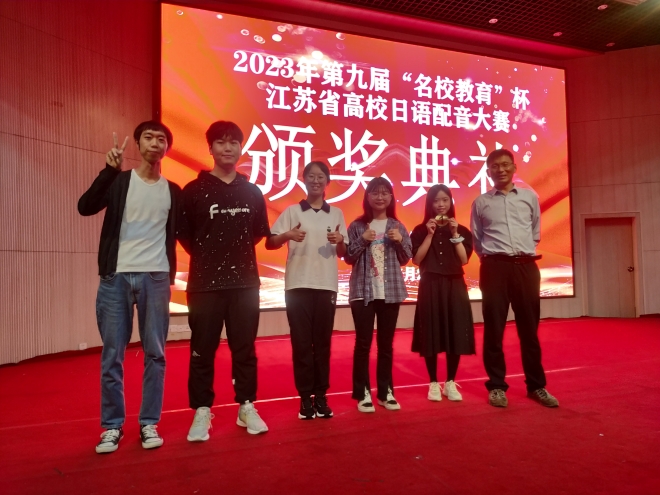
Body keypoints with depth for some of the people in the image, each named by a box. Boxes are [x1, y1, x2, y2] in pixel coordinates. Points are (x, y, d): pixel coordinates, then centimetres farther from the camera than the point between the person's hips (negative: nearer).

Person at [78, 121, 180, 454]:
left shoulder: (173, 191, 10)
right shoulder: (119, 181, 4)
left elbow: (182, 232, 17)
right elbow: (85, 207, -13)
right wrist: (109, 169, -23)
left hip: (156, 278, 1)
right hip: (116, 277, -1)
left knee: (155, 353, 5)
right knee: (112, 355, 5)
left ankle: (149, 423, 17)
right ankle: (112, 426, 19)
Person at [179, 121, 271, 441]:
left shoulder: (252, 192, 8)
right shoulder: (194, 190, -2)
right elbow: (183, 233, 1)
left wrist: (236, 251, 10)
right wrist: (208, 256, 7)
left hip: (245, 282, 3)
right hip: (205, 283, -2)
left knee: (244, 348, 9)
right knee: (203, 350, 4)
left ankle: (247, 408, 21)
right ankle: (201, 412, 17)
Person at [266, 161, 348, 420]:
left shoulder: (336, 214, 10)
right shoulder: (292, 211, 4)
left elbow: (343, 253, 14)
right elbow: (269, 243, 0)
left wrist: (339, 241, -8)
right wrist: (288, 235, -20)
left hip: (326, 285, 2)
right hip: (298, 285, -1)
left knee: (322, 342, 7)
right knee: (301, 343, 2)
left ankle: (321, 396, 18)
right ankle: (305, 397, 13)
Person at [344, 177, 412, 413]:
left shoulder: (397, 226, 7)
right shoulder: (357, 226, 1)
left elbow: (405, 259, 8)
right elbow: (348, 257, -2)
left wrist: (400, 241, -10)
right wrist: (362, 240, -16)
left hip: (391, 291, 2)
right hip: (363, 291, -2)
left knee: (386, 343, 10)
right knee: (363, 342, 1)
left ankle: (386, 392, 20)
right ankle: (362, 393, 12)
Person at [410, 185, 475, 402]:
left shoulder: (461, 230, 8)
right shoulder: (420, 230, 3)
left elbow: (464, 259, -3)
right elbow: (417, 260, -7)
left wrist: (455, 234, -9)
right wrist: (430, 235, -12)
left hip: (455, 286, 2)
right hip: (430, 286, -1)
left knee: (456, 333, 2)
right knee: (431, 335, 1)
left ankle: (450, 382, 18)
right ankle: (433, 383, 15)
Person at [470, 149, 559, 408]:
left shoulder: (530, 197, 10)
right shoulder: (480, 202, 7)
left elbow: (536, 232, 19)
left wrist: (524, 251, 14)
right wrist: (490, 255, 7)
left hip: (526, 266, 1)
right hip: (494, 268, -1)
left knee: (529, 329, 7)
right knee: (494, 329, 3)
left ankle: (536, 385, 20)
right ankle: (497, 386, 14)